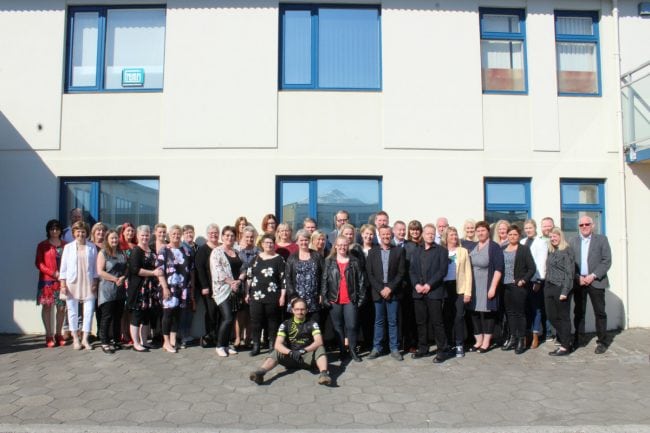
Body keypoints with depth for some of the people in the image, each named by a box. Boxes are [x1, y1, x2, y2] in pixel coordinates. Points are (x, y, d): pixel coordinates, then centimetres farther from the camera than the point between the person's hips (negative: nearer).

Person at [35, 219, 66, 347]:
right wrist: (53, 273, -13)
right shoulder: (42, 245, 2)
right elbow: (38, 263, -3)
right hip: (47, 281, -2)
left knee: (61, 307, 3)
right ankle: (49, 335, 7)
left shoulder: (65, 245, 8)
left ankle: (58, 334, 13)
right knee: (47, 306, 1)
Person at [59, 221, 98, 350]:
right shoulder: (68, 247, 5)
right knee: (73, 311, 5)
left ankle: (85, 339, 8)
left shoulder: (92, 248, 5)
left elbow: (95, 267, 7)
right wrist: (63, 284, -2)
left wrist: (95, 282, 1)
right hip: (72, 283, 0)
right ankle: (75, 339, 16)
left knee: (89, 311, -2)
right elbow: (63, 267, 4)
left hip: (88, 284, 0)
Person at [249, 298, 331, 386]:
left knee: (320, 349, -27)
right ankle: (260, 373, -48)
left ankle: (324, 374, -50)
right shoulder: (286, 324, -1)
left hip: (307, 357, -1)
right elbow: (277, 345, -13)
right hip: (290, 358, 1)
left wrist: (303, 351, -32)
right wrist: (290, 352, -32)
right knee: (275, 353, -23)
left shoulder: (312, 324, -2)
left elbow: (319, 342, -17)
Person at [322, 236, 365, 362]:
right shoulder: (329, 262, 4)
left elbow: (361, 280, 3)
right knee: (338, 327, 8)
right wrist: (325, 298, -5)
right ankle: (342, 351, 20)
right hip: (334, 300, 1)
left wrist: (361, 297, -2)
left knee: (351, 326, -2)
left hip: (350, 300, -1)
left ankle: (353, 351, 13)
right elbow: (324, 281, 1)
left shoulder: (354, 261, 4)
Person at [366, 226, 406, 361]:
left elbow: (401, 272, -2)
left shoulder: (399, 250, 3)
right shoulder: (372, 251, 6)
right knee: (379, 321, 8)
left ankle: (394, 349, 13)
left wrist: (390, 288, -10)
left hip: (393, 292, -1)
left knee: (393, 322, 4)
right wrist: (380, 289, -8)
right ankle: (376, 348, 15)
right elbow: (369, 273, 2)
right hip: (378, 292, 1)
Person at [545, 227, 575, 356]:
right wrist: (545, 285, 5)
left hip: (561, 288, -7)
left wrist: (565, 291, -17)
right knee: (551, 316, 9)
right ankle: (565, 340, 24)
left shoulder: (567, 250, -7)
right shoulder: (551, 251, 14)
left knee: (563, 317, 2)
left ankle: (565, 347, 12)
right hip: (549, 287, 7)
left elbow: (569, 272, -12)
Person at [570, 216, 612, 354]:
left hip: (596, 281, -2)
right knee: (578, 312, 7)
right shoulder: (573, 241, 10)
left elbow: (607, 261, -4)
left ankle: (602, 341, 10)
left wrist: (593, 276, -12)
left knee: (599, 312, 1)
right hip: (578, 282, 2)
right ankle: (578, 339, 16)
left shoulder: (601, 239, 3)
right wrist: (578, 277, -8)